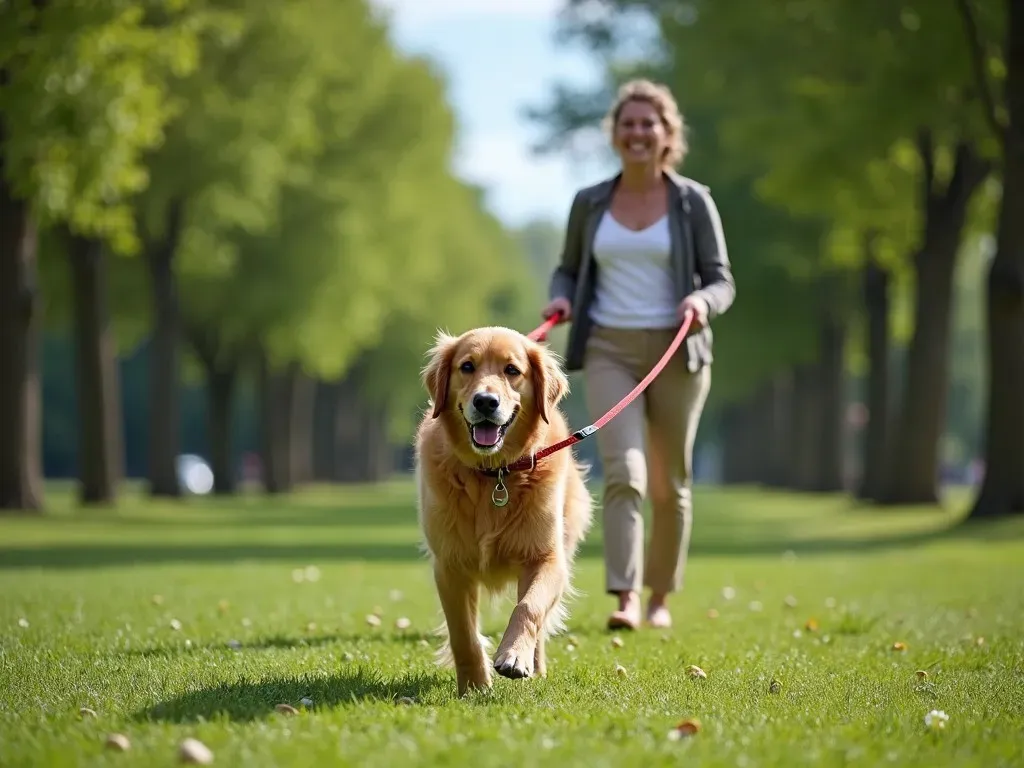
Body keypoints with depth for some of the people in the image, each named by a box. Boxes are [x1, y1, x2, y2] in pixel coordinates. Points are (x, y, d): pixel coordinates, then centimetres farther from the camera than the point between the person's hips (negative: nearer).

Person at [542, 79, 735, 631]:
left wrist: (702, 301, -21)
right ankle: (625, 598, -21)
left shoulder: (693, 201, 1)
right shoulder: (589, 203, 6)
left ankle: (661, 596, 25)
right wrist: (560, 298, -5)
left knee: (669, 486, 9)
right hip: (609, 351, 0)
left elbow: (722, 281, 1)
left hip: (677, 353, 0)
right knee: (623, 473, -17)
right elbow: (568, 270, 17)